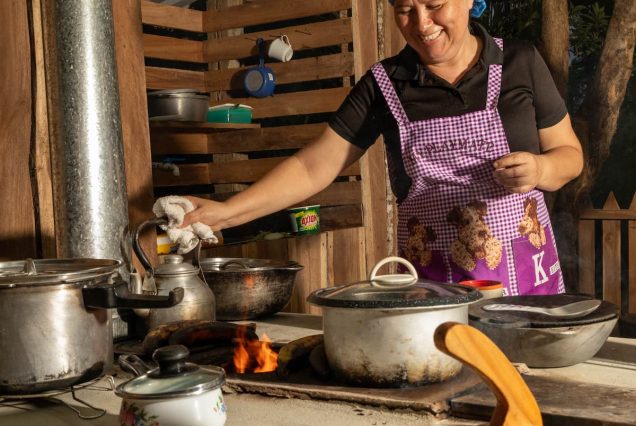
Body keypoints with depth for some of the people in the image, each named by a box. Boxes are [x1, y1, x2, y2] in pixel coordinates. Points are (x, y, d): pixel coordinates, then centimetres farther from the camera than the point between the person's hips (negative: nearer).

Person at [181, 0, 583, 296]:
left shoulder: (520, 62, 0)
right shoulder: (384, 83, -1)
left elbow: (570, 153, 7)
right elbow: (313, 166, -1)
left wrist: (539, 170, -16)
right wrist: (226, 212, -10)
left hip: (527, 277, 1)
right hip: (433, 284, 0)